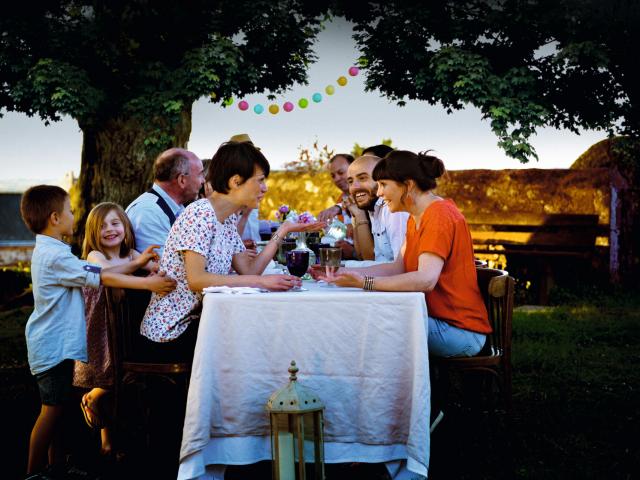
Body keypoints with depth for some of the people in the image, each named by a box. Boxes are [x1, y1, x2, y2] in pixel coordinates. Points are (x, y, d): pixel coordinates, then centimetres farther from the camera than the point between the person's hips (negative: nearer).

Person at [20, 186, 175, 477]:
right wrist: (148, 283, -22)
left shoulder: (48, 251, 13)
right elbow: (101, 277, -23)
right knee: (52, 409, -5)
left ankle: (56, 465, 23)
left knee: (58, 407, 15)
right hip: (54, 344, -10)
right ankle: (33, 472, 2)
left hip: (59, 342, 10)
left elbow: (96, 270, 9)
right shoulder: (55, 256, -19)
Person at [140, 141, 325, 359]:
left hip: (196, 320, 8)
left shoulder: (229, 218, 10)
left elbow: (248, 271, 4)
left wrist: (284, 230, 5)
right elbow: (196, 279, -26)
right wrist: (260, 281, -27)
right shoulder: (200, 214, -17)